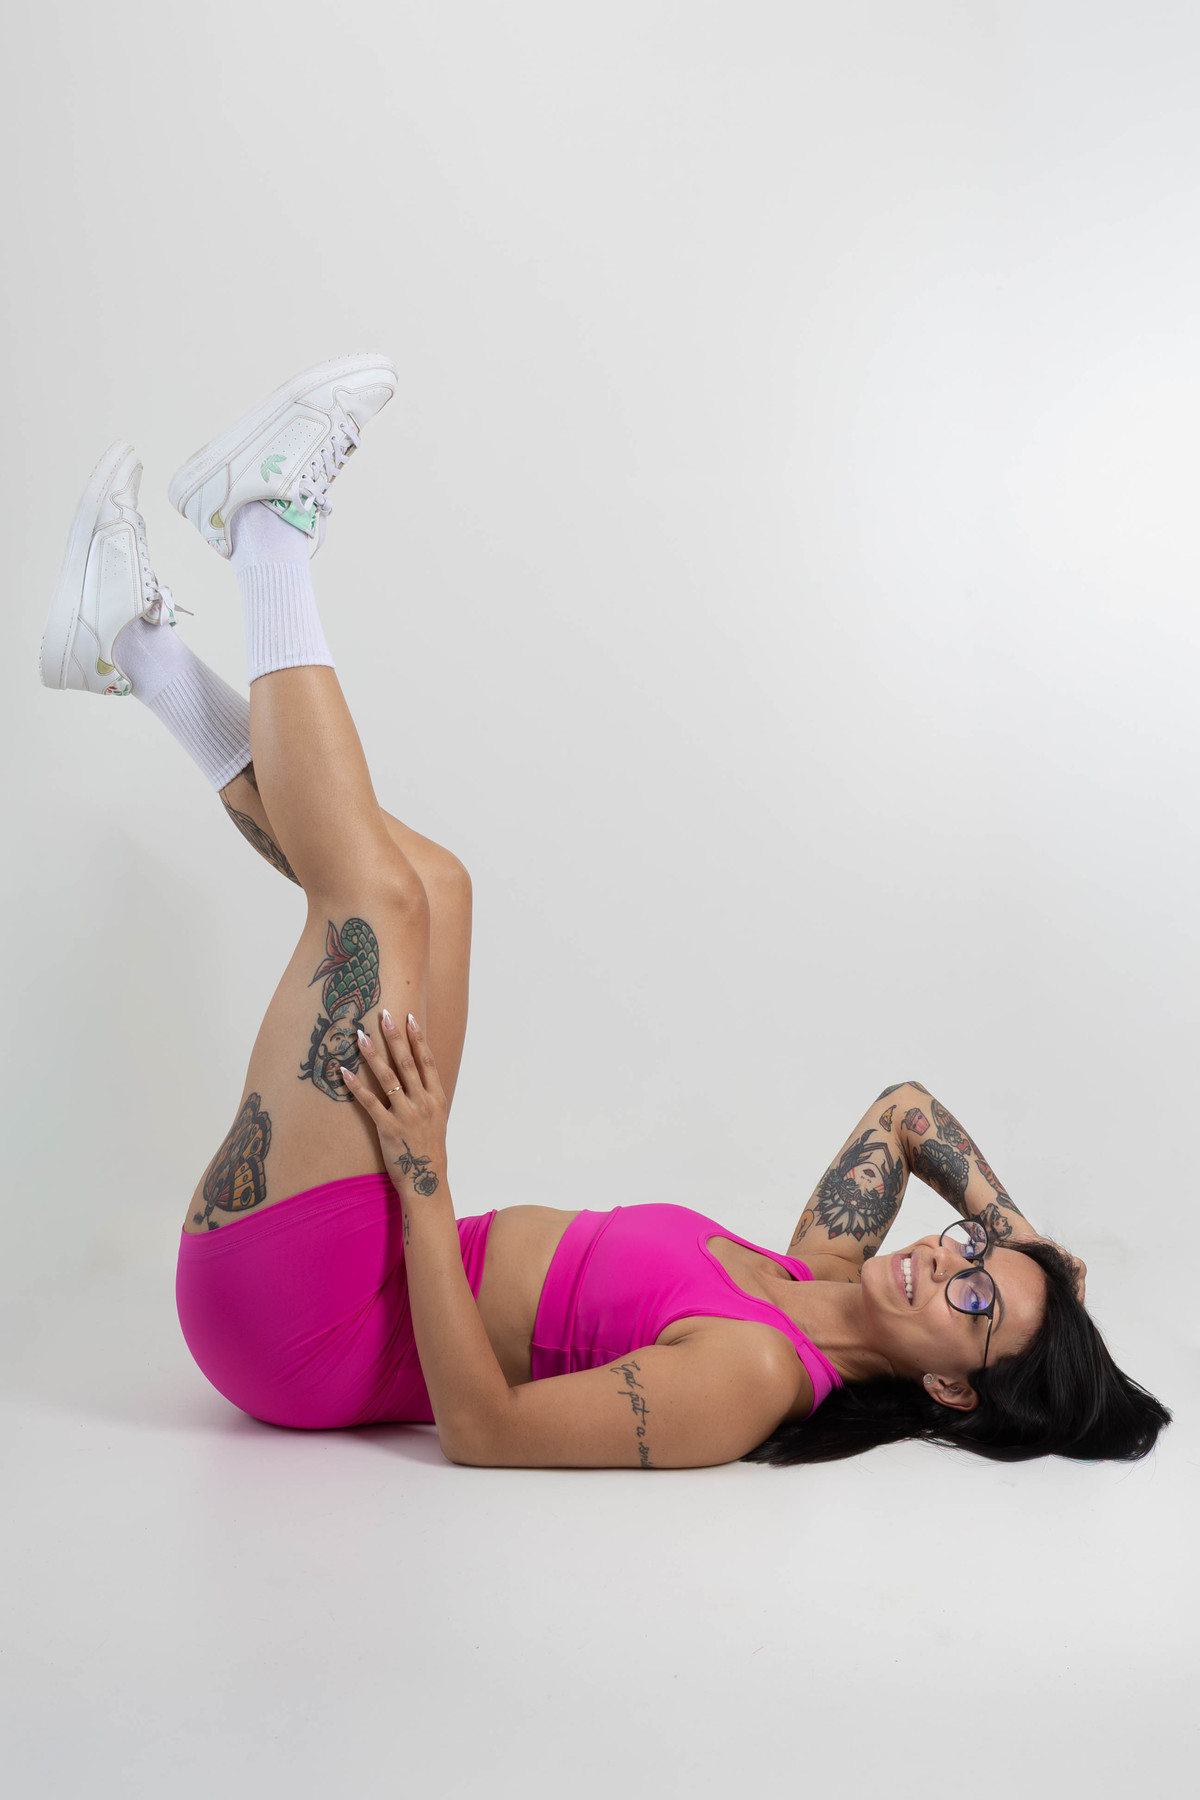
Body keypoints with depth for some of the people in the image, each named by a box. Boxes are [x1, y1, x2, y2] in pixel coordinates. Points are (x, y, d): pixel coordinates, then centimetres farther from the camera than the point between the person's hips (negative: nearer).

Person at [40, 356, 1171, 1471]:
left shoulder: (755, 1380, -23)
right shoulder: (816, 1284, 2)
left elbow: (480, 1430, -29)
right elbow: (906, 1107, 18)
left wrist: (419, 1172, -30)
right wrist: (1012, 1226, 3)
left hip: (301, 1326, -7)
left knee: (383, 895, -21)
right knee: (425, 884, 8)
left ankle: (273, 525, -1)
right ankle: (133, 642, 16)